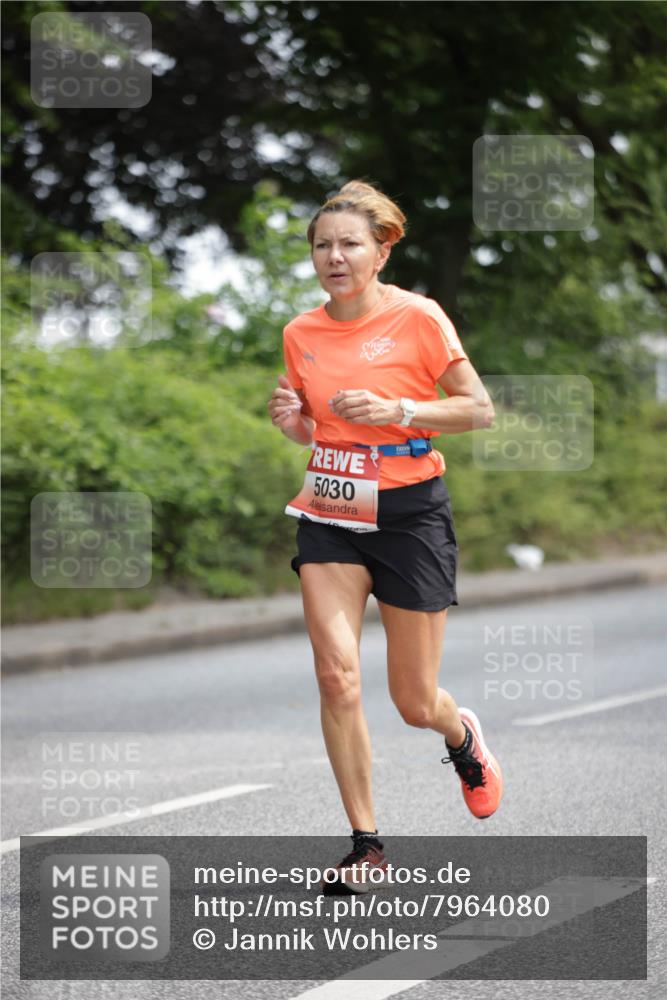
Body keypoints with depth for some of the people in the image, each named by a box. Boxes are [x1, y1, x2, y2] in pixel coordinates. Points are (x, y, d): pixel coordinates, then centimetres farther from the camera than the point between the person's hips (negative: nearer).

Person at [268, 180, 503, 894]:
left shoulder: (417, 317, -9)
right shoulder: (300, 333, 4)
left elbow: (480, 409, -8)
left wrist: (394, 410, -20)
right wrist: (290, 420, -5)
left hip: (409, 512, -3)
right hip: (330, 513, 3)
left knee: (415, 704, 3)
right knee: (336, 674, -14)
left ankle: (463, 738, 41)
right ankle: (366, 845, -3)